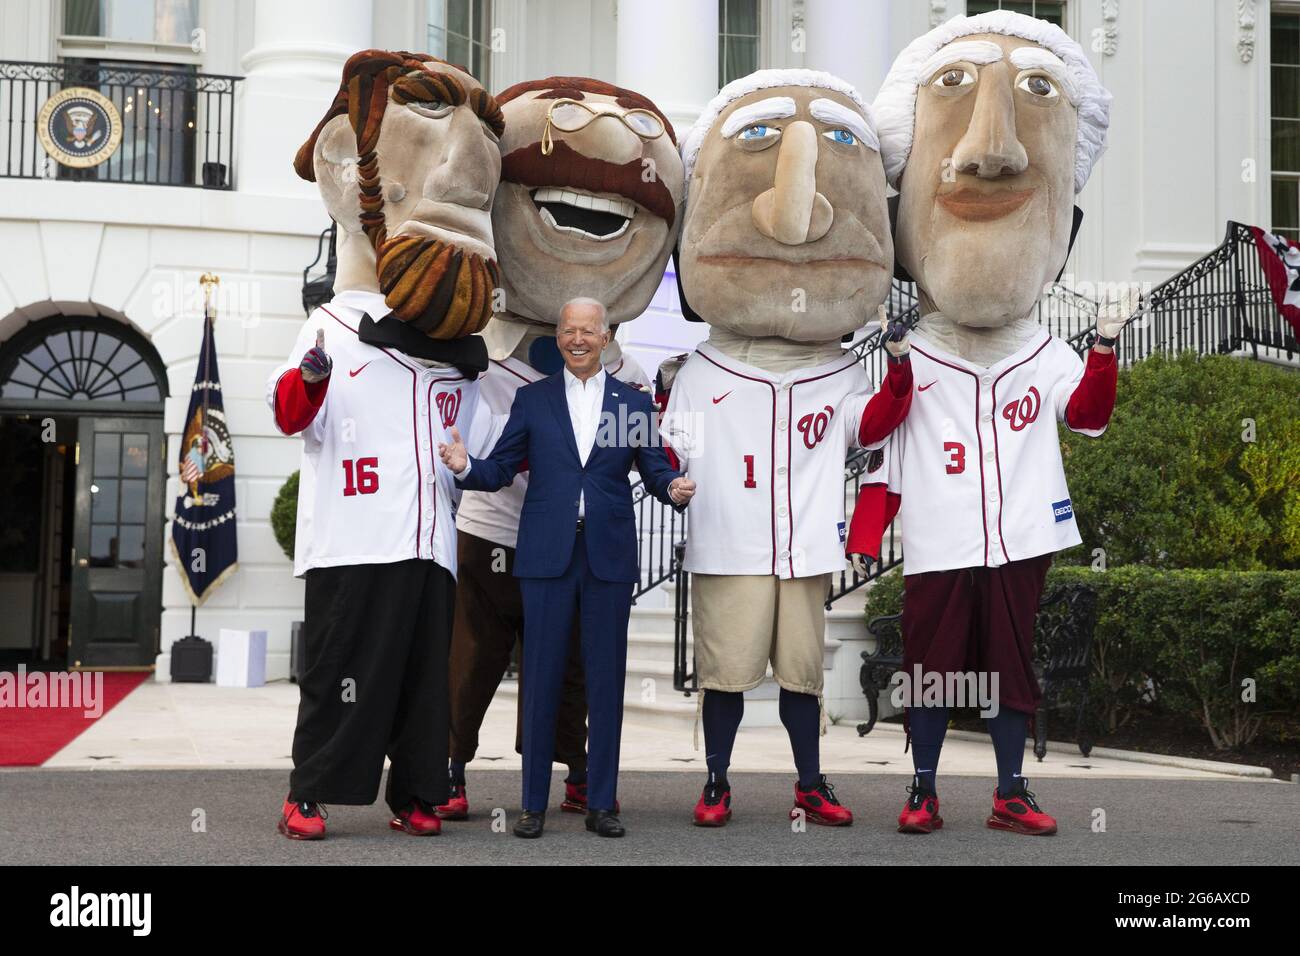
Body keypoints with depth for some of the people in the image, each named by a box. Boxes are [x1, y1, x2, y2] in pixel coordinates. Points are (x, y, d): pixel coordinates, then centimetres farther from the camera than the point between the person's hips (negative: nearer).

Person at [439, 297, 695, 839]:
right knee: (541, 679, 2)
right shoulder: (532, 399, 9)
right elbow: (500, 470, 5)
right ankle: (534, 804, 10)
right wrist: (465, 467, -15)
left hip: (609, 558, 1)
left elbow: (655, 469, 6)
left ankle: (601, 803, 12)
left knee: (606, 681, 4)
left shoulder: (634, 403, 10)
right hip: (547, 556, 0)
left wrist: (673, 488, -16)